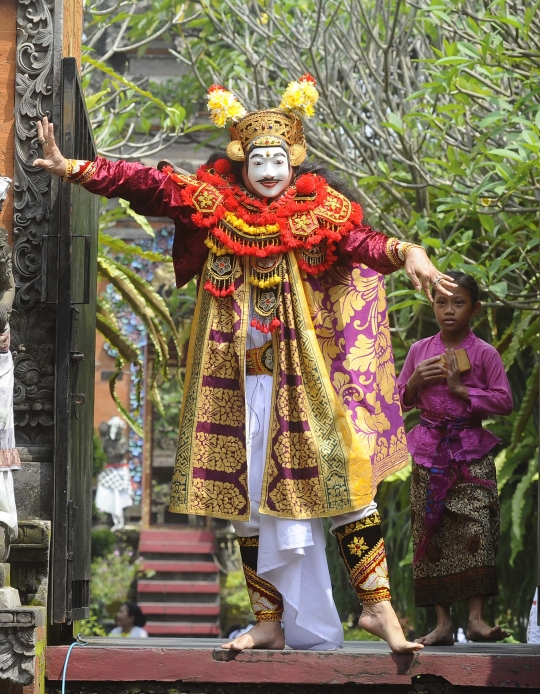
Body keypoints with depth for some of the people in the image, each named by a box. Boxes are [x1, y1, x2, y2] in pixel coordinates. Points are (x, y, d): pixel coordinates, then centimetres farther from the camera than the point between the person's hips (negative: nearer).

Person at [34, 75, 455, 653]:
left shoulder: (318, 212, -4)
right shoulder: (213, 205, 2)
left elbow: (361, 242, -20)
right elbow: (145, 183, 0)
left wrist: (404, 253, -41)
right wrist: (70, 168, -6)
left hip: (304, 381, -3)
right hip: (239, 383, 3)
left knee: (340, 477, -10)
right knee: (249, 495, 7)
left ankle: (377, 605, -4)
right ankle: (270, 622, 17)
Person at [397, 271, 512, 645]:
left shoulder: (484, 353, 1)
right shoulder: (419, 350, 9)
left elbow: (505, 401, -4)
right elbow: (400, 403, 15)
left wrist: (461, 389, -12)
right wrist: (415, 382, -6)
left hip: (471, 451, -2)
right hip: (429, 450, 3)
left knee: (475, 529, -13)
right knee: (432, 534, -1)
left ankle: (476, 618, -14)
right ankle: (442, 623, 1)